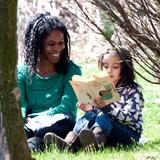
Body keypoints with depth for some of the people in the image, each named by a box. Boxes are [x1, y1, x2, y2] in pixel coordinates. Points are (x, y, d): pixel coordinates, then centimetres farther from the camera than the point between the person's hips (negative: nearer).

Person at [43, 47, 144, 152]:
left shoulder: (133, 90, 0)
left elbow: (129, 117, -15)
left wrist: (106, 107, -28)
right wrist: (90, 109, -10)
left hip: (129, 134, -4)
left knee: (104, 117, -31)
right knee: (91, 116, -23)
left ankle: (93, 144, -66)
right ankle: (68, 142, -53)